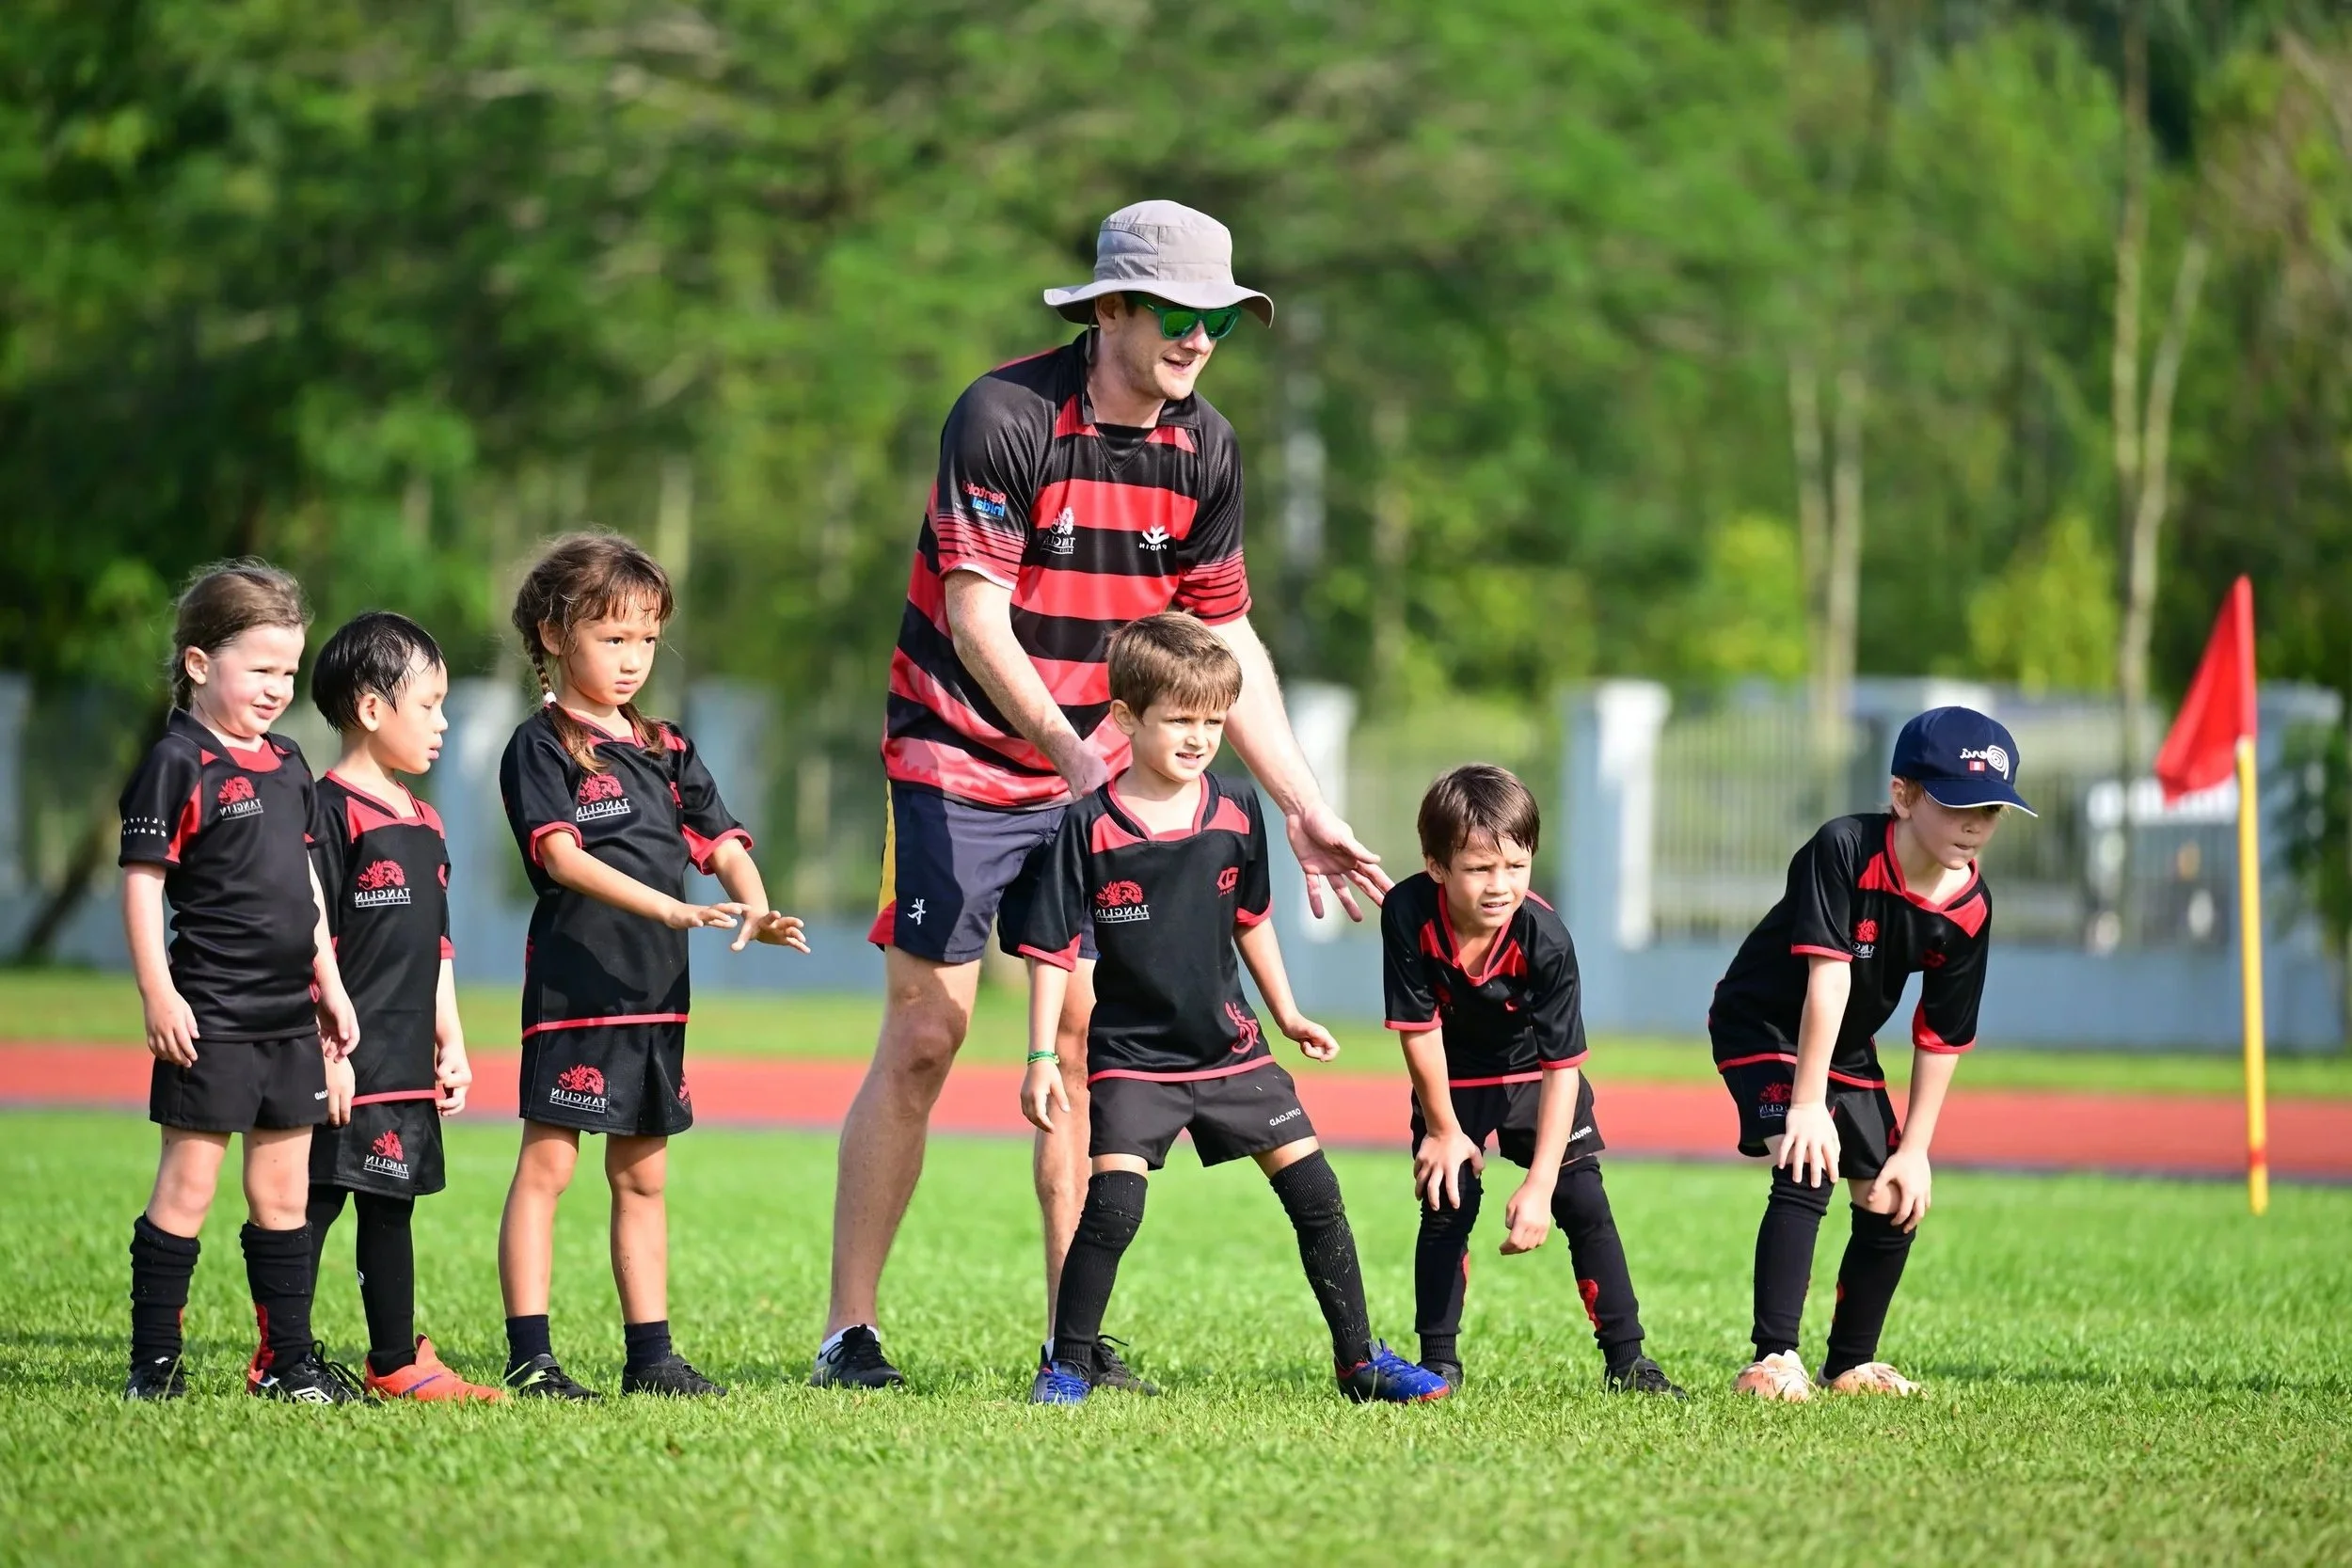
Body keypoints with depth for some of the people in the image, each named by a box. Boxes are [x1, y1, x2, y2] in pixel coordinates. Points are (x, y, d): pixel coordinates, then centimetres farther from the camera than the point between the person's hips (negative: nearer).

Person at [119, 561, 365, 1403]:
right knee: (187, 1183, -5)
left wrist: (330, 984, 19)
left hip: (289, 1016, 7)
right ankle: (153, 1365, -1)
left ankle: (288, 1361, 16)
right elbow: (141, 882, -13)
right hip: (211, 1016, -7)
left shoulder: (287, 763, 13)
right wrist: (158, 994, -19)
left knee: (283, 1191, 11)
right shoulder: (177, 765, -10)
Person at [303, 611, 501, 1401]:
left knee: (390, 1208, 12)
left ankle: (397, 1364, 17)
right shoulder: (332, 810, -11)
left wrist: (451, 1044, 18)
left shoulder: (423, 819, 16)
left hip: (408, 1063, 9)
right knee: (315, 1203, -5)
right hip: (348, 1066, -9)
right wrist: (328, 1048, -18)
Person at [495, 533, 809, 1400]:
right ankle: (528, 1355, -7)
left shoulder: (666, 751, 16)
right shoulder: (540, 748, -5)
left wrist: (755, 912, -12)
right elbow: (561, 855, -17)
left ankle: (650, 1354, 14)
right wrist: (666, 908, -27)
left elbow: (723, 843, 10)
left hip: (656, 990, 7)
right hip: (574, 982, -7)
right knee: (547, 1163, -6)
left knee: (642, 1174, 11)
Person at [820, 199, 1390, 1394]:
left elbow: (1225, 640, 7)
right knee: (924, 1035, -6)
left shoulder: (1203, 449, 0)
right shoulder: (1003, 417, -18)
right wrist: (1063, 745, -38)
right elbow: (976, 619, -23)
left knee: (1084, 1037, 1)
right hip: (960, 758, -5)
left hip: (1096, 770, 5)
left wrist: (1303, 809, 3)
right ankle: (848, 1333, 0)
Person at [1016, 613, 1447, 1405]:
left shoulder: (1237, 813, 0)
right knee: (1113, 1200, -18)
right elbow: (1053, 949, -9)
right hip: (1132, 1056, -4)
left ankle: (1360, 1360, 15)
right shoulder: (1090, 829, -13)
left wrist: (1287, 1015, 21)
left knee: (1314, 1191, 3)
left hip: (1229, 1045, 4)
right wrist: (1041, 1057, -13)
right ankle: (1068, 1365, -3)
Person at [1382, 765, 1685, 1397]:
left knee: (1583, 1202, -8)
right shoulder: (1409, 914, -31)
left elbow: (1562, 1067, -32)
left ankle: (1626, 1359, -1)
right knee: (1445, 1202, -7)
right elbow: (1418, 1027, -19)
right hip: (1453, 1079, 1)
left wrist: (1538, 1185, -35)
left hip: (1537, 1077, -1)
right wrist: (1444, 1129, -9)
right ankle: (1438, 1361, 4)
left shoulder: (1544, 940, -34)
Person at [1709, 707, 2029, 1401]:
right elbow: (1827, 980, -34)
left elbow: (1942, 1037, -6)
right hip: (1762, 1026, -7)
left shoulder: (1969, 910, -14)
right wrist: (1808, 1103, -35)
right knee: (1808, 1168, -26)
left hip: (1847, 1049, 7)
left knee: (1892, 1203, 5)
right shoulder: (1843, 850, -31)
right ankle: (1773, 1361, -27)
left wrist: (1914, 1148, -6)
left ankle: (1851, 1365, 24)